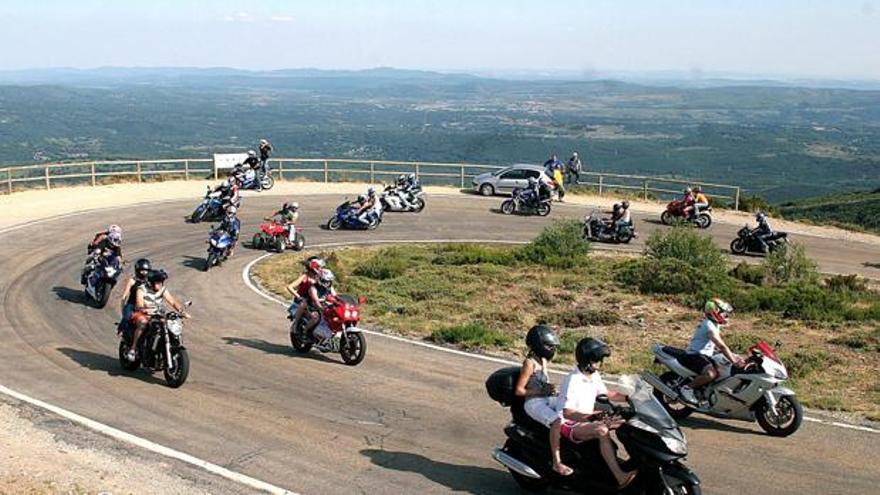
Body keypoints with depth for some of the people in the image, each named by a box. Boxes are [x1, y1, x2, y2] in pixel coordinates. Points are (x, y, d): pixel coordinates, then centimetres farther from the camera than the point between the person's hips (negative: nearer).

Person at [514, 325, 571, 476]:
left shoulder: (542, 360, 14)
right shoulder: (530, 363, -12)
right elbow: (519, 390, -15)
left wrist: (550, 388, 5)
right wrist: (541, 391, -17)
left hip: (547, 399, 9)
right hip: (534, 402, -9)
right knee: (557, 421, -32)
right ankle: (556, 463, -30)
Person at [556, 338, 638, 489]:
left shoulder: (594, 376, 3)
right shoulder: (572, 380, -23)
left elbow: (606, 393, 20)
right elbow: (567, 413, -30)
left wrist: (628, 398, 6)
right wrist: (591, 417, -45)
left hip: (586, 419, 10)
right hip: (569, 425, -10)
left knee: (624, 422, -1)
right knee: (603, 431, -33)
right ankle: (620, 478, -38)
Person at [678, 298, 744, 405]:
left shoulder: (714, 325, 15)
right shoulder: (709, 326, -19)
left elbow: (720, 346, 20)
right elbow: (721, 346, -27)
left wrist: (733, 356, 7)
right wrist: (734, 361, -31)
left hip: (706, 355, 11)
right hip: (695, 355, -11)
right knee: (711, 374, -35)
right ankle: (687, 388, -17)